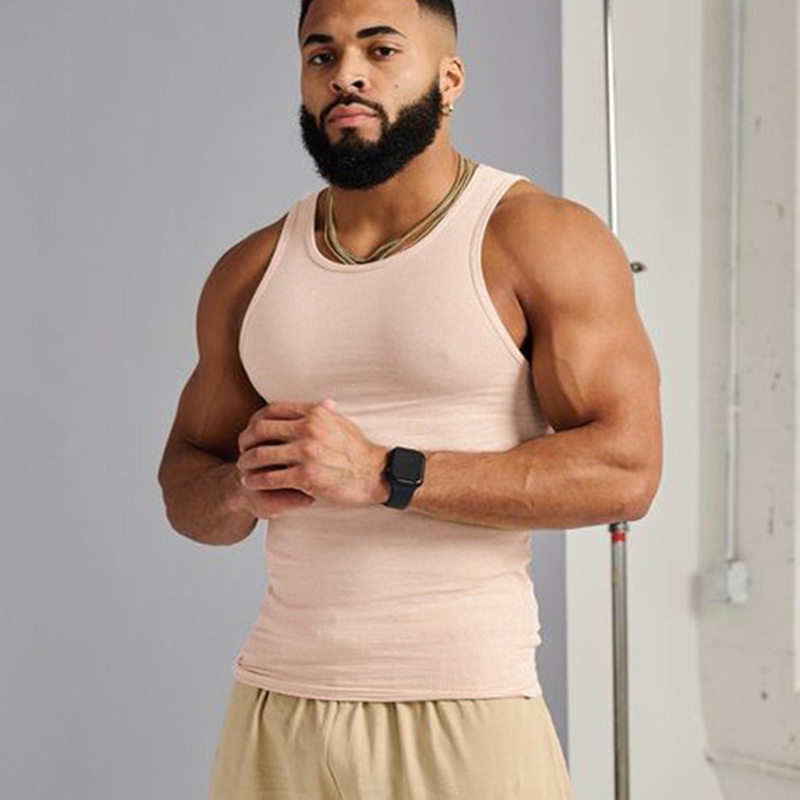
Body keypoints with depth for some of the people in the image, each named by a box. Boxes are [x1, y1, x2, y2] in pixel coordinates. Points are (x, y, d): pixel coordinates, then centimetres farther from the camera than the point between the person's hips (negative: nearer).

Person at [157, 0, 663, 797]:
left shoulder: (543, 241, -4)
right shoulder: (251, 271, 10)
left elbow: (625, 470, -13)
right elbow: (183, 485, 16)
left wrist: (382, 474, -19)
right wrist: (245, 487, -9)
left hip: (461, 706, -4)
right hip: (278, 701, 4)